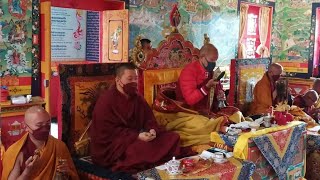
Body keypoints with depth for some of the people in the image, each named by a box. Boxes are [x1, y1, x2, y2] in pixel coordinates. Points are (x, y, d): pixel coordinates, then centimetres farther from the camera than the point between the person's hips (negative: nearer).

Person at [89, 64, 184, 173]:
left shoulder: (137, 98, 11)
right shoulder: (106, 101, -11)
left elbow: (149, 120, 11)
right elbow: (108, 132, -18)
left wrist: (152, 130, -15)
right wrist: (137, 136, -26)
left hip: (137, 138, 7)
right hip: (111, 146, -7)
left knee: (172, 138, -8)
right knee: (143, 149, -36)